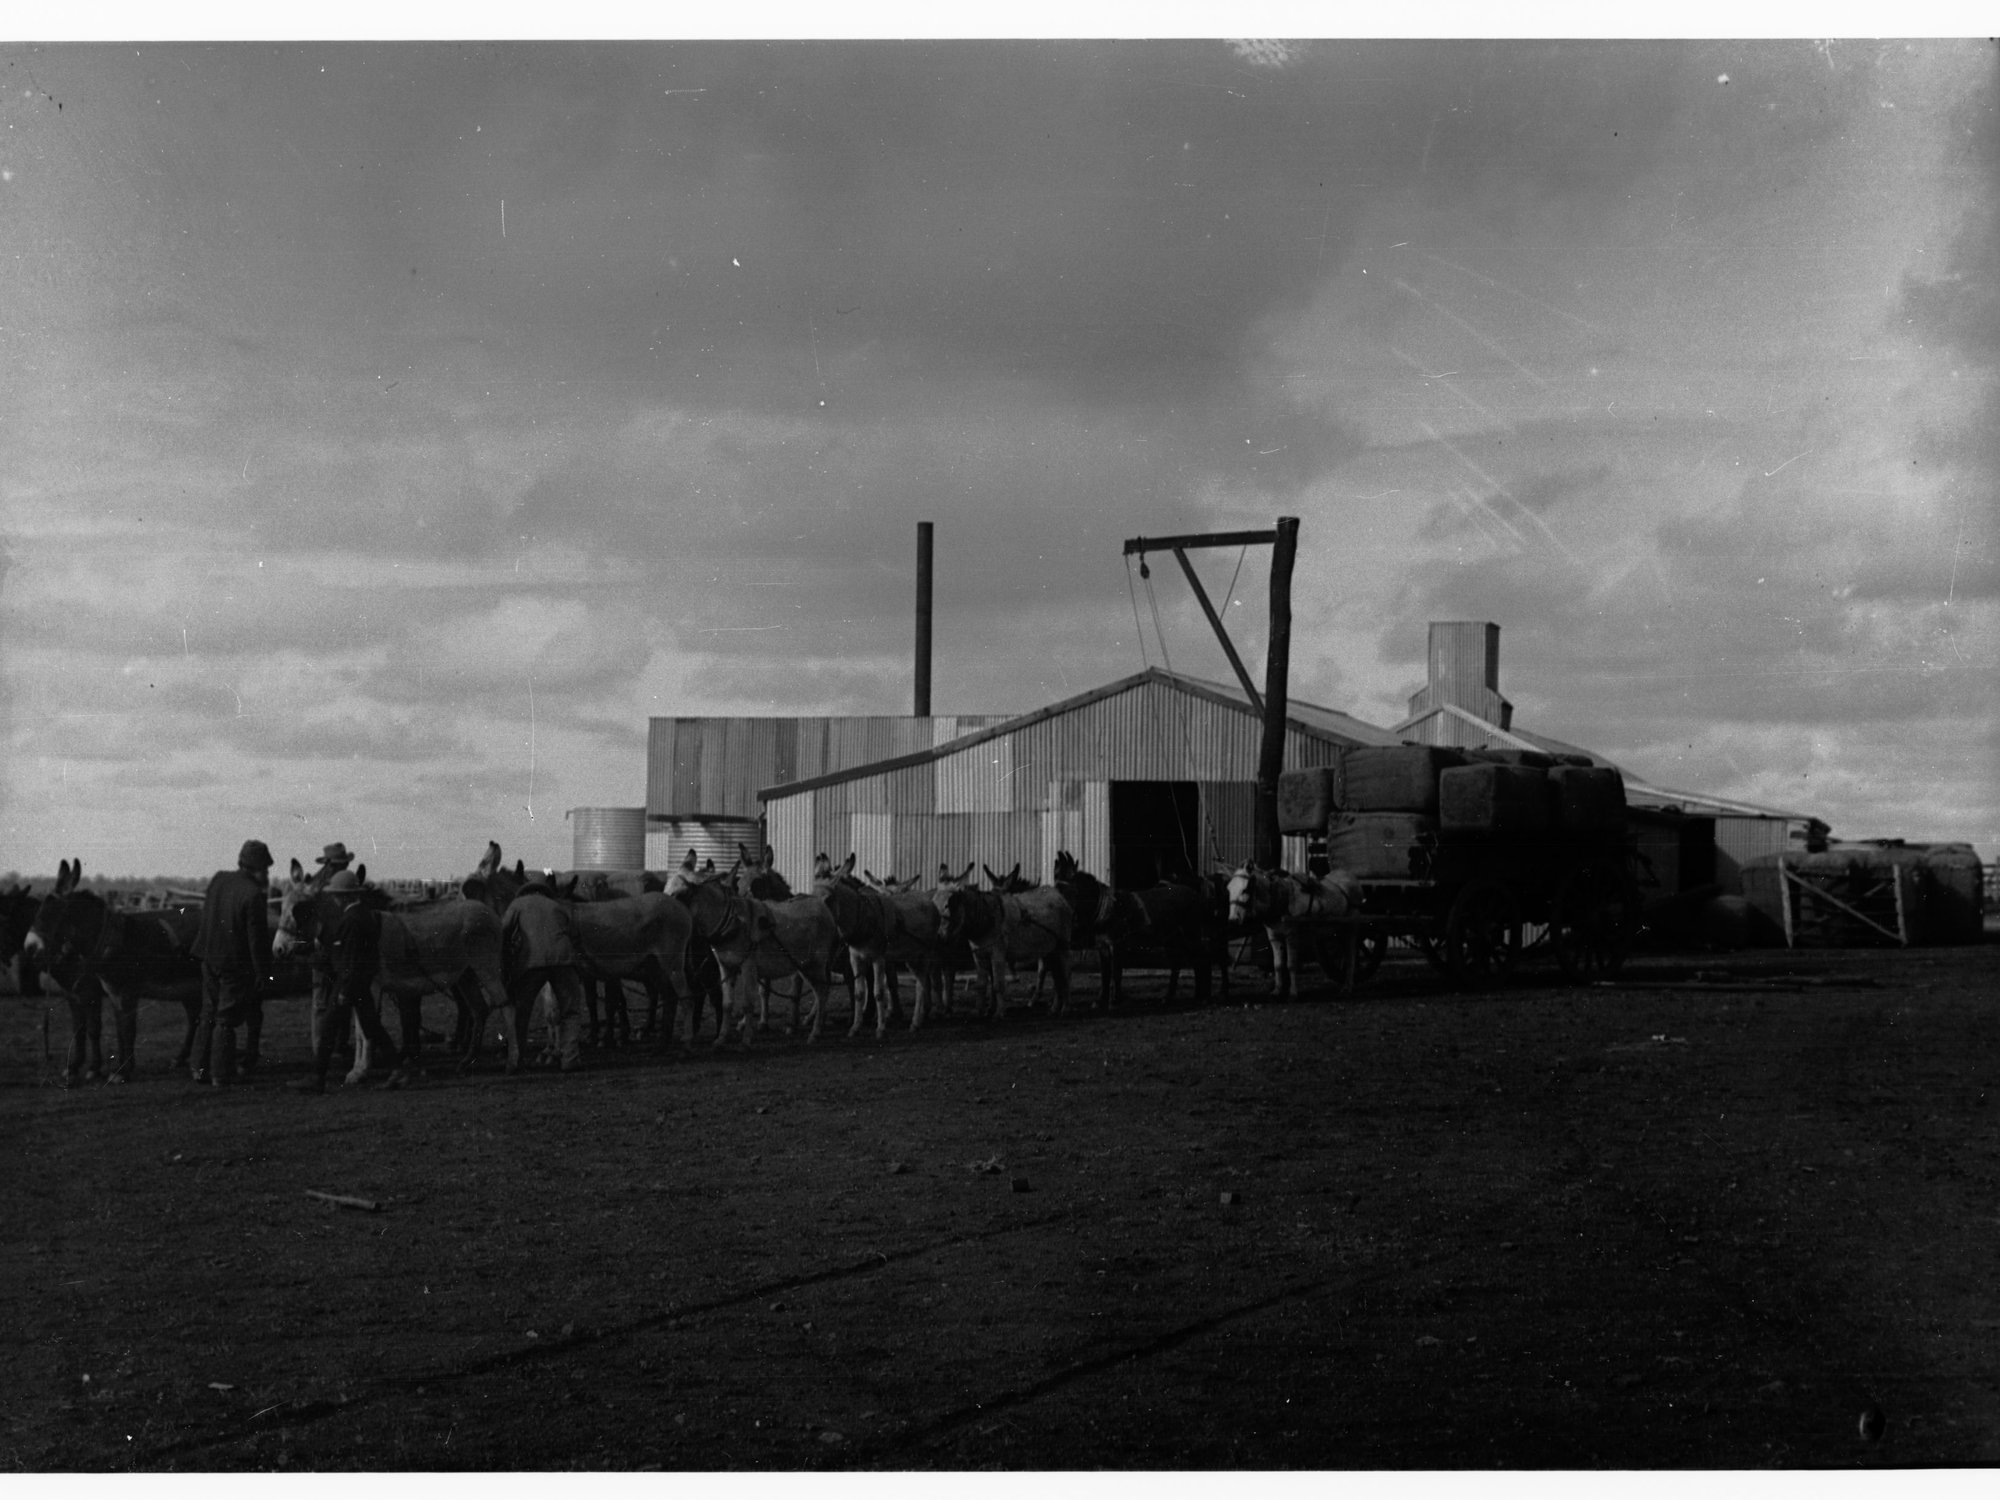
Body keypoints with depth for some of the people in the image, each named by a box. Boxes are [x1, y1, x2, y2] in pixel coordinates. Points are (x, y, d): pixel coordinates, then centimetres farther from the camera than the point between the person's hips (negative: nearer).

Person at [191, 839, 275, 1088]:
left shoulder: (217, 879, -1)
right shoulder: (254, 894, -21)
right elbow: (257, 938, -18)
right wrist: (261, 972, -9)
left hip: (209, 959, 6)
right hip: (236, 964, -6)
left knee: (208, 1016, 16)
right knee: (226, 1020, 2)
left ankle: (201, 1068, 20)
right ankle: (221, 1075, 6)